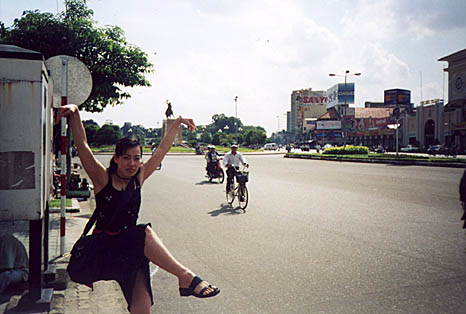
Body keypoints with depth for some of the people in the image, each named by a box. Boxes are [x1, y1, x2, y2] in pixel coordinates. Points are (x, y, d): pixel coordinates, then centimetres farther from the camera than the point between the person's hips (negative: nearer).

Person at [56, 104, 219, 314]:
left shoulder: (138, 178, 6)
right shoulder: (103, 179, -5)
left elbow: (163, 149, 12)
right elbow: (82, 145, -16)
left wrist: (177, 123, 17)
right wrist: (75, 113, -27)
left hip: (131, 250, 4)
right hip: (104, 249, -4)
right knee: (145, 232, -31)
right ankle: (185, 277, -27)